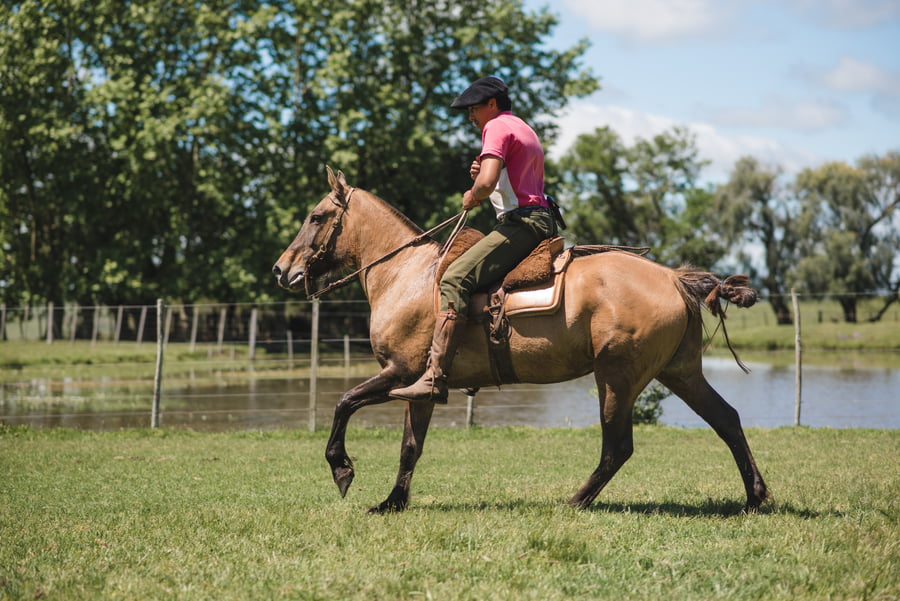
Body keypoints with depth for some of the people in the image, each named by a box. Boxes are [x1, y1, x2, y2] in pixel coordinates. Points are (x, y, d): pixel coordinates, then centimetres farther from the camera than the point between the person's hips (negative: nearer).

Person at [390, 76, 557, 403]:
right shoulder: (525, 130, 27)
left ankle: (434, 379, -33)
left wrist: (473, 197, 1)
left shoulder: (497, 126, -5)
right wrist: (482, 174, 16)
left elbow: (487, 183, -21)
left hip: (520, 222, -11)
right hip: (541, 220, 11)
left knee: (454, 280, -21)